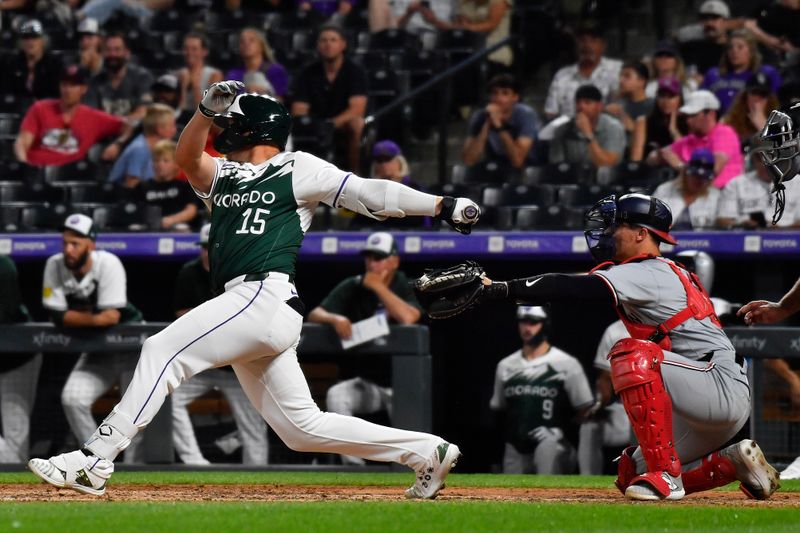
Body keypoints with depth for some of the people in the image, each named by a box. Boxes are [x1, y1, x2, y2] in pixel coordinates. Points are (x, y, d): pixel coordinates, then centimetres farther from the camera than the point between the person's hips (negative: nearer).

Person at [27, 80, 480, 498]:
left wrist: (445, 205, -4)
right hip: (245, 309, 8)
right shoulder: (225, 177, 28)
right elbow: (187, 158, 12)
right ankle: (427, 452, 13)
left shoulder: (298, 169, 8)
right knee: (302, 427, 7)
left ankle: (95, 461, -20)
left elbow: (367, 193, 3)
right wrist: (207, 111, -6)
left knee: (164, 350, -16)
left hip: (266, 296, -8)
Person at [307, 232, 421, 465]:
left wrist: (378, 287, -19)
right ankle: (353, 468, -27)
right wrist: (335, 318, -33)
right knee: (335, 396, -30)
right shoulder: (352, 287, 0)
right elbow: (315, 315, -10)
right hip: (362, 382, 1)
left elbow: (408, 318, -23)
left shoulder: (403, 286, -1)